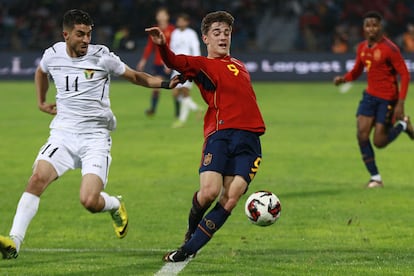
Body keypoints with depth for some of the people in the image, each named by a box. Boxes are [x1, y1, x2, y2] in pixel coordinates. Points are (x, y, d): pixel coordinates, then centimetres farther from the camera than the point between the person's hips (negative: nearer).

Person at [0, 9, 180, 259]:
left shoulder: (101, 57, -5)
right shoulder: (53, 55, 4)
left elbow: (135, 76, 7)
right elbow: (41, 72, 30)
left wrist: (165, 83, -7)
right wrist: (41, 102, 28)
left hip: (95, 138, -3)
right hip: (63, 134, 3)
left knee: (90, 201, -17)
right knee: (38, 178, -22)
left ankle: (116, 205, 21)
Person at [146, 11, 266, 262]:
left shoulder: (238, 65, 26)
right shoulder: (203, 65, 4)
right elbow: (177, 62, -17)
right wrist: (163, 46, -36)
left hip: (249, 139, 5)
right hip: (220, 135, -5)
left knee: (231, 198, -9)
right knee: (209, 191, -22)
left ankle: (189, 249, -2)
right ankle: (192, 229, 12)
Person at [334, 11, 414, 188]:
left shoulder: (389, 49, -16)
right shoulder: (362, 48, 5)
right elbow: (357, 71, 18)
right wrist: (343, 79, -5)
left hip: (388, 98, -6)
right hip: (370, 95, 6)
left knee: (379, 142, -6)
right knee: (362, 135, -8)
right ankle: (375, 178, 2)